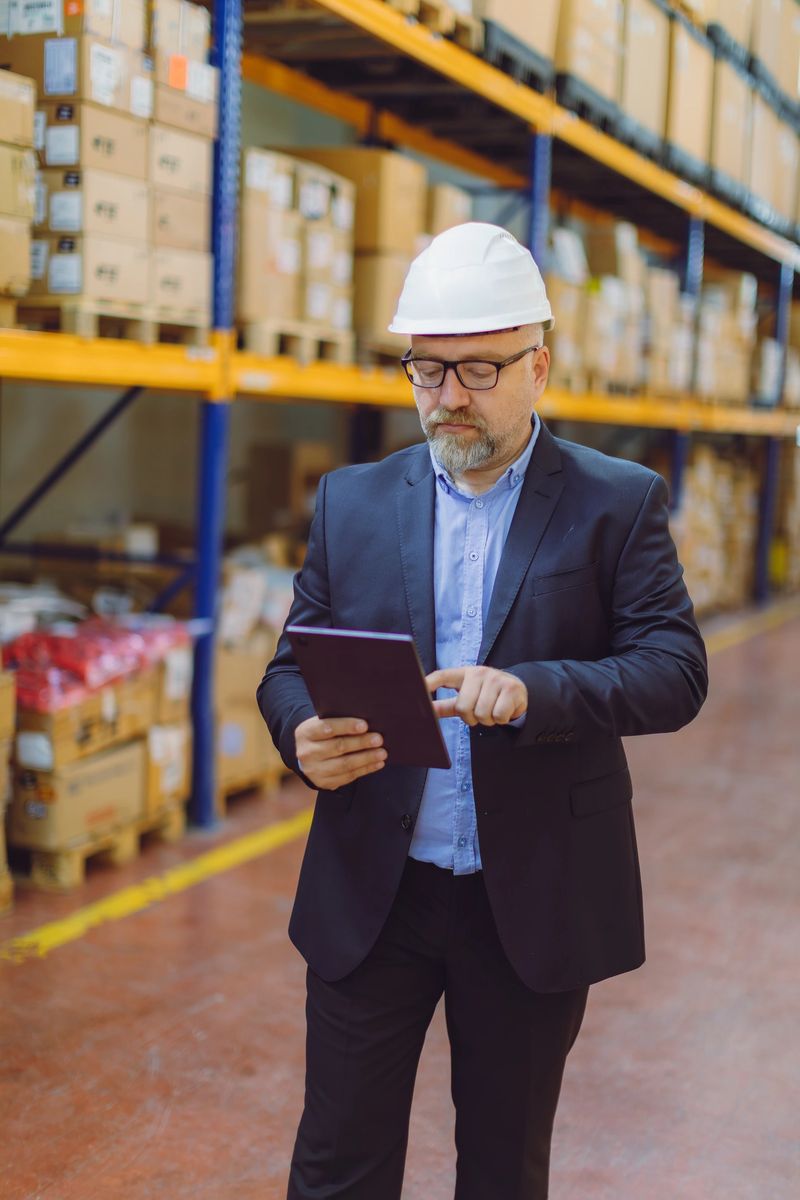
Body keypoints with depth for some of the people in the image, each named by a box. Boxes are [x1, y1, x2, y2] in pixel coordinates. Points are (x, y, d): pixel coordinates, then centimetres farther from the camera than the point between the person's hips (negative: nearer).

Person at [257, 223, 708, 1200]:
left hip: (534, 903, -1)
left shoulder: (618, 503, -2)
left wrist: (533, 690, -28)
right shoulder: (352, 501, 5)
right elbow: (289, 668, 6)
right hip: (371, 895, 2)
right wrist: (302, 734, -17)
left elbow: (676, 671, -11)